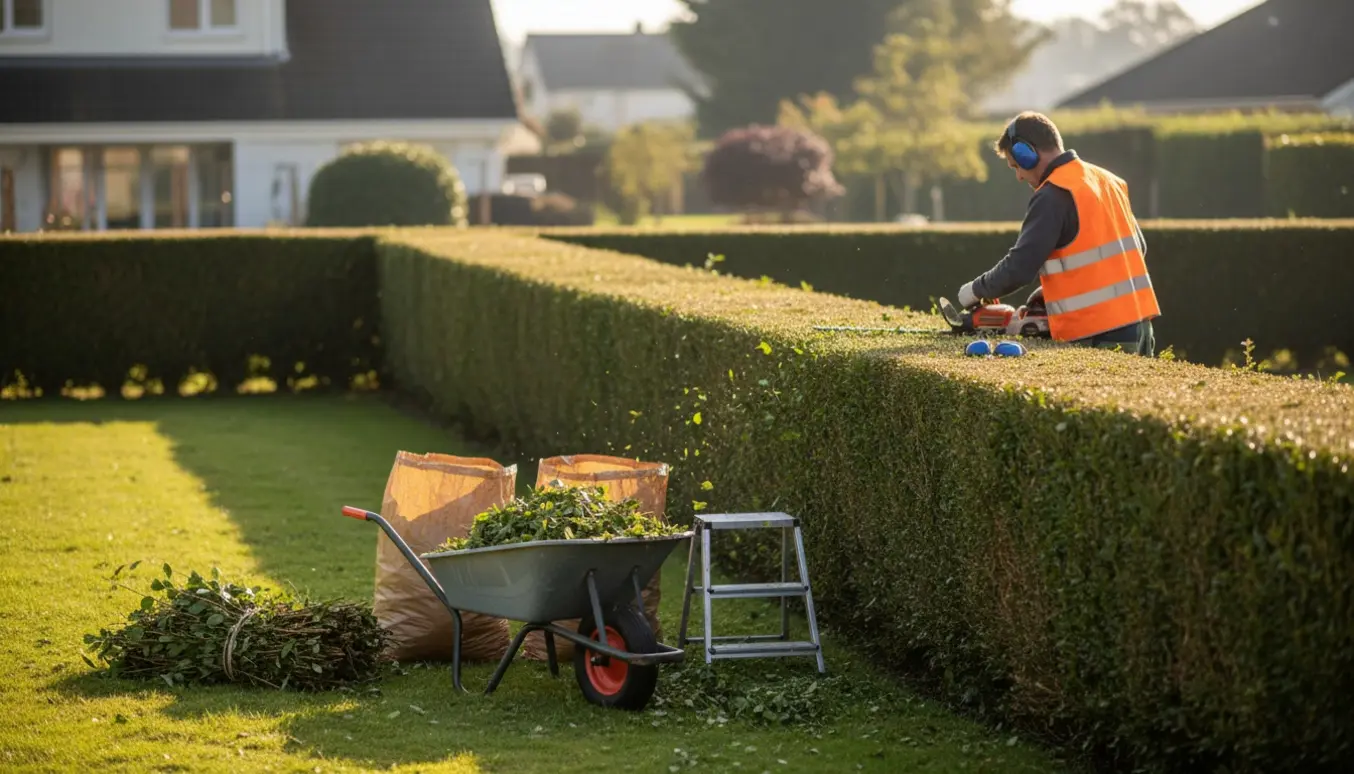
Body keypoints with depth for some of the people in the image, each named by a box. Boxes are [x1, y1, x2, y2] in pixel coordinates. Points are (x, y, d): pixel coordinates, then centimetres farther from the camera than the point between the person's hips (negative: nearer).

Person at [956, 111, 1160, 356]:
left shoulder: (1053, 196, -11)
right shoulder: (1107, 180, 15)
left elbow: (1019, 268, -16)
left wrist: (975, 290, 3)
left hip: (1101, 335, -8)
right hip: (1139, 322, 8)